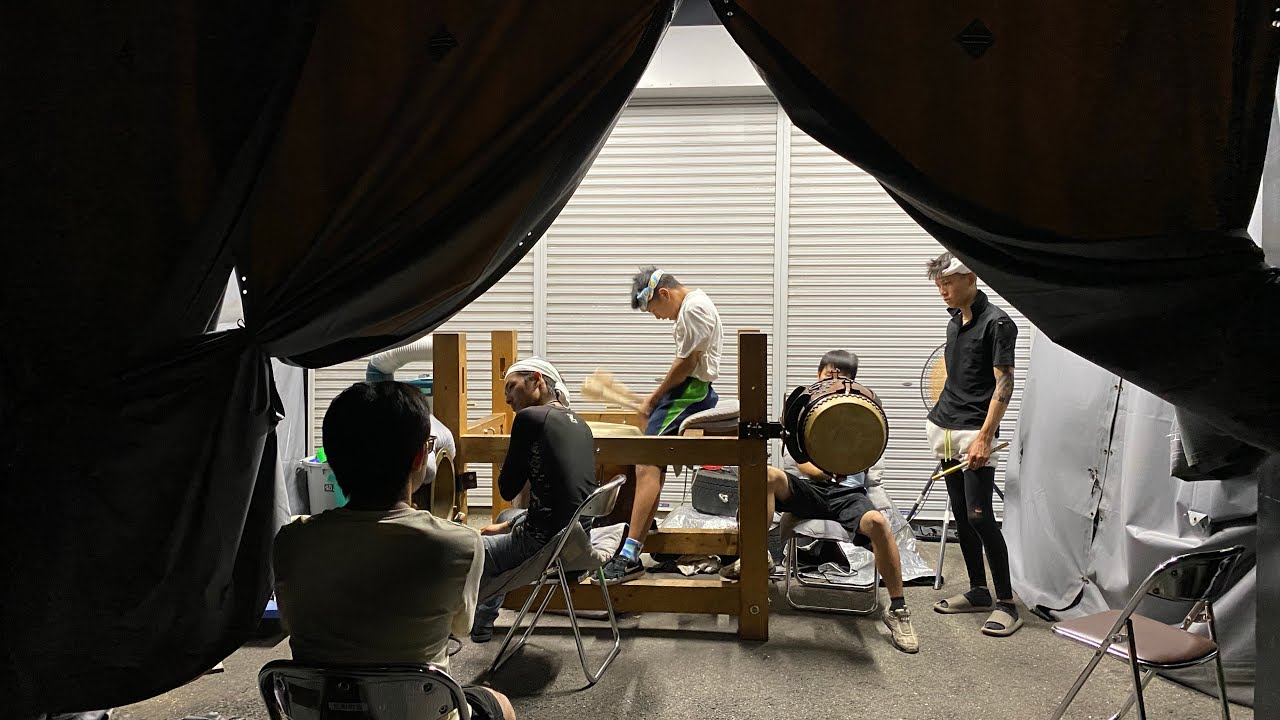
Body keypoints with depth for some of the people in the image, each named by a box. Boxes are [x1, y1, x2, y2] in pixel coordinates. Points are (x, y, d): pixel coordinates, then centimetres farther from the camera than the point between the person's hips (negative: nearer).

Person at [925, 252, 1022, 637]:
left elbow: (1004, 383, -14)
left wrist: (984, 436, -21)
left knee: (979, 516, -10)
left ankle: (1006, 603, -1)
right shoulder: (955, 321, 14)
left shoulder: (997, 323, -9)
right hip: (946, 429, 8)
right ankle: (978, 591, 22)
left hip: (974, 433, -8)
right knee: (960, 514, 11)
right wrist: (939, 420, 17)